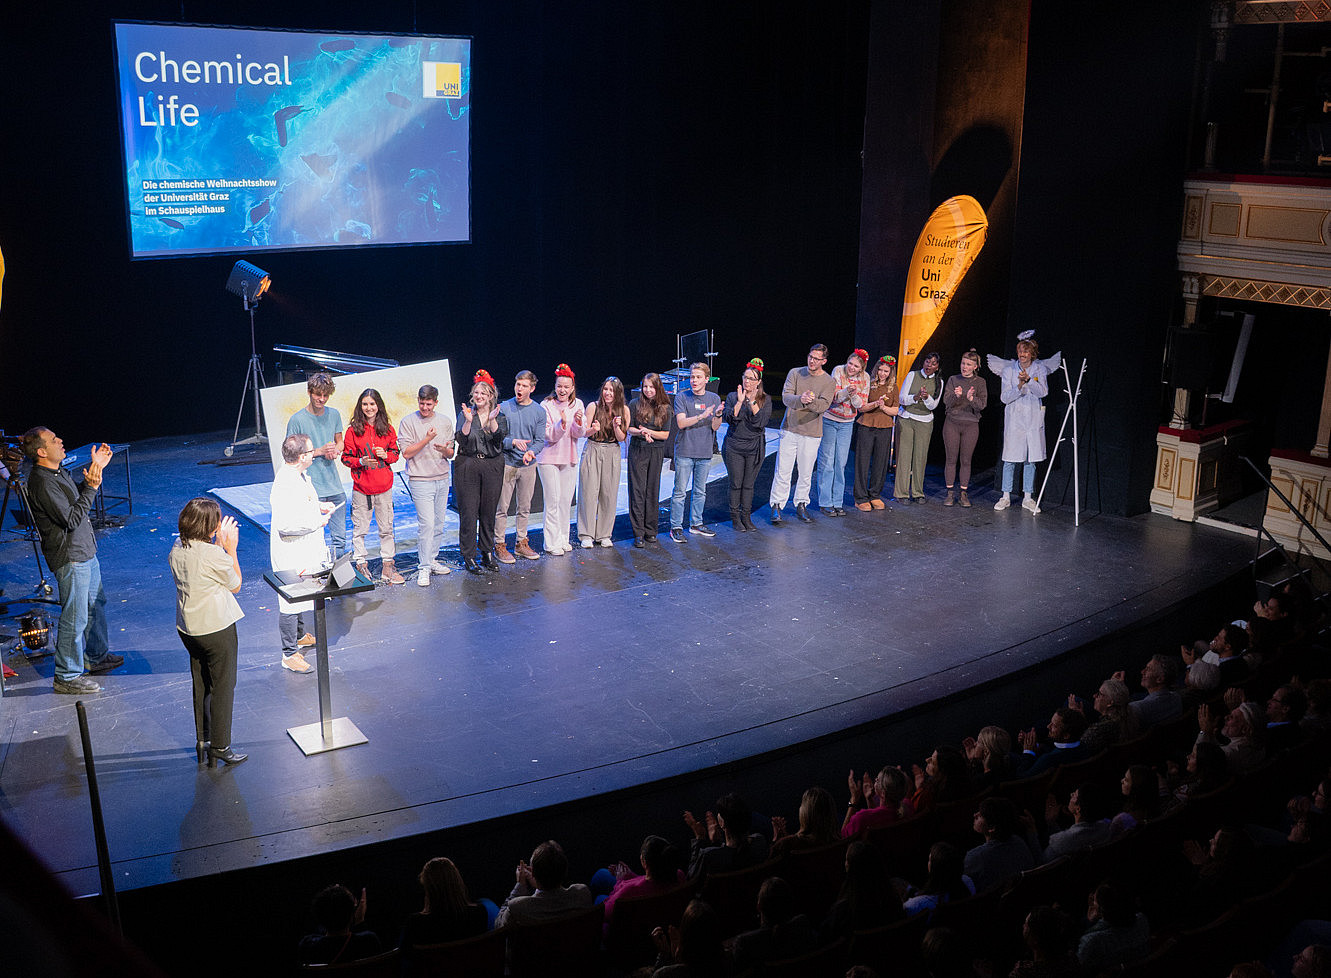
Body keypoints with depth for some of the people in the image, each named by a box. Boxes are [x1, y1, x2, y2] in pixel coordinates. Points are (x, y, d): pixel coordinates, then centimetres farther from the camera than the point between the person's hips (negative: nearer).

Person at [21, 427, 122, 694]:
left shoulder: (57, 472, 6)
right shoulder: (42, 482, -24)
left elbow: (78, 497, 21)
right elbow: (71, 519, -27)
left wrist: (96, 468, 12)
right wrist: (91, 487, -29)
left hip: (86, 551, 10)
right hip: (70, 558, -10)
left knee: (97, 604, 23)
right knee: (75, 618, -2)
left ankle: (97, 656, 40)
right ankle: (66, 677, 10)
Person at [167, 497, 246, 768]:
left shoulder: (176, 551, -2)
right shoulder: (215, 555, -23)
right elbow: (235, 585, -6)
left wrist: (219, 545, 6)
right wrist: (231, 548, -3)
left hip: (188, 628, 7)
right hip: (217, 628, -7)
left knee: (200, 684, 21)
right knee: (223, 686, 7)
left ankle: (202, 740, 31)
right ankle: (220, 747, 14)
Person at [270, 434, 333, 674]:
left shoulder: (300, 475, 3)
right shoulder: (285, 484, -29)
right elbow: (285, 525, -33)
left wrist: (319, 505, 8)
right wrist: (318, 521, -22)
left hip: (305, 549, 10)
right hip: (291, 556, -10)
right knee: (291, 602, 0)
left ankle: (299, 636, 45)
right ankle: (289, 654, 10)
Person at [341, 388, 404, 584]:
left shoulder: (387, 429, 5)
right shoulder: (353, 430, -3)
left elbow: (395, 453, 12)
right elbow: (346, 457, 0)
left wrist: (386, 455, -9)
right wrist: (361, 461, -17)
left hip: (384, 486, 2)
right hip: (361, 486, -2)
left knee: (386, 528, 8)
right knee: (360, 528, 3)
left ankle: (387, 567, 16)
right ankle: (361, 565, 14)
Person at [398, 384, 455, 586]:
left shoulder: (445, 421, 9)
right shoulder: (408, 422, -3)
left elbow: (451, 453, 12)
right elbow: (407, 452, -8)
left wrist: (445, 450, -12)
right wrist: (426, 439, -19)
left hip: (442, 479, 5)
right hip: (420, 480, -5)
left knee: (439, 523, 8)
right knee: (427, 524, -11)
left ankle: (432, 559, 21)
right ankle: (423, 567, -5)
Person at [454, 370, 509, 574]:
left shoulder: (499, 416, 7)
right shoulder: (465, 414, 4)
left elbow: (499, 438, -9)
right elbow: (462, 440, -9)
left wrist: (492, 420, -23)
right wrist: (468, 421, -22)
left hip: (492, 466, 2)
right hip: (468, 465, -2)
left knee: (489, 512, 7)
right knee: (468, 512, -3)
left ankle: (488, 553, 18)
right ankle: (468, 557, 4)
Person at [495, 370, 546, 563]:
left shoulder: (539, 411, 4)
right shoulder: (503, 408, -3)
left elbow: (540, 440, 3)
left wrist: (531, 451, -17)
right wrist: (513, 442, -22)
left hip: (528, 465, 3)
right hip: (506, 464, -3)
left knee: (525, 507, 11)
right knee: (502, 507, -1)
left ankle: (521, 543, 22)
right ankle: (500, 544, 7)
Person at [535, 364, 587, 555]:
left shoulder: (577, 404, 3)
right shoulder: (546, 406, -10)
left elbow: (579, 434, -1)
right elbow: (549, 435, -14)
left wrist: (578, 423, -22)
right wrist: (562, 423, -31)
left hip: (569, 459, 4)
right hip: (549, 458, -4)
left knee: (566, 500, 9)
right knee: (553, 501, -5)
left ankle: (563, 539, 21)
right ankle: (552, 543, 1)